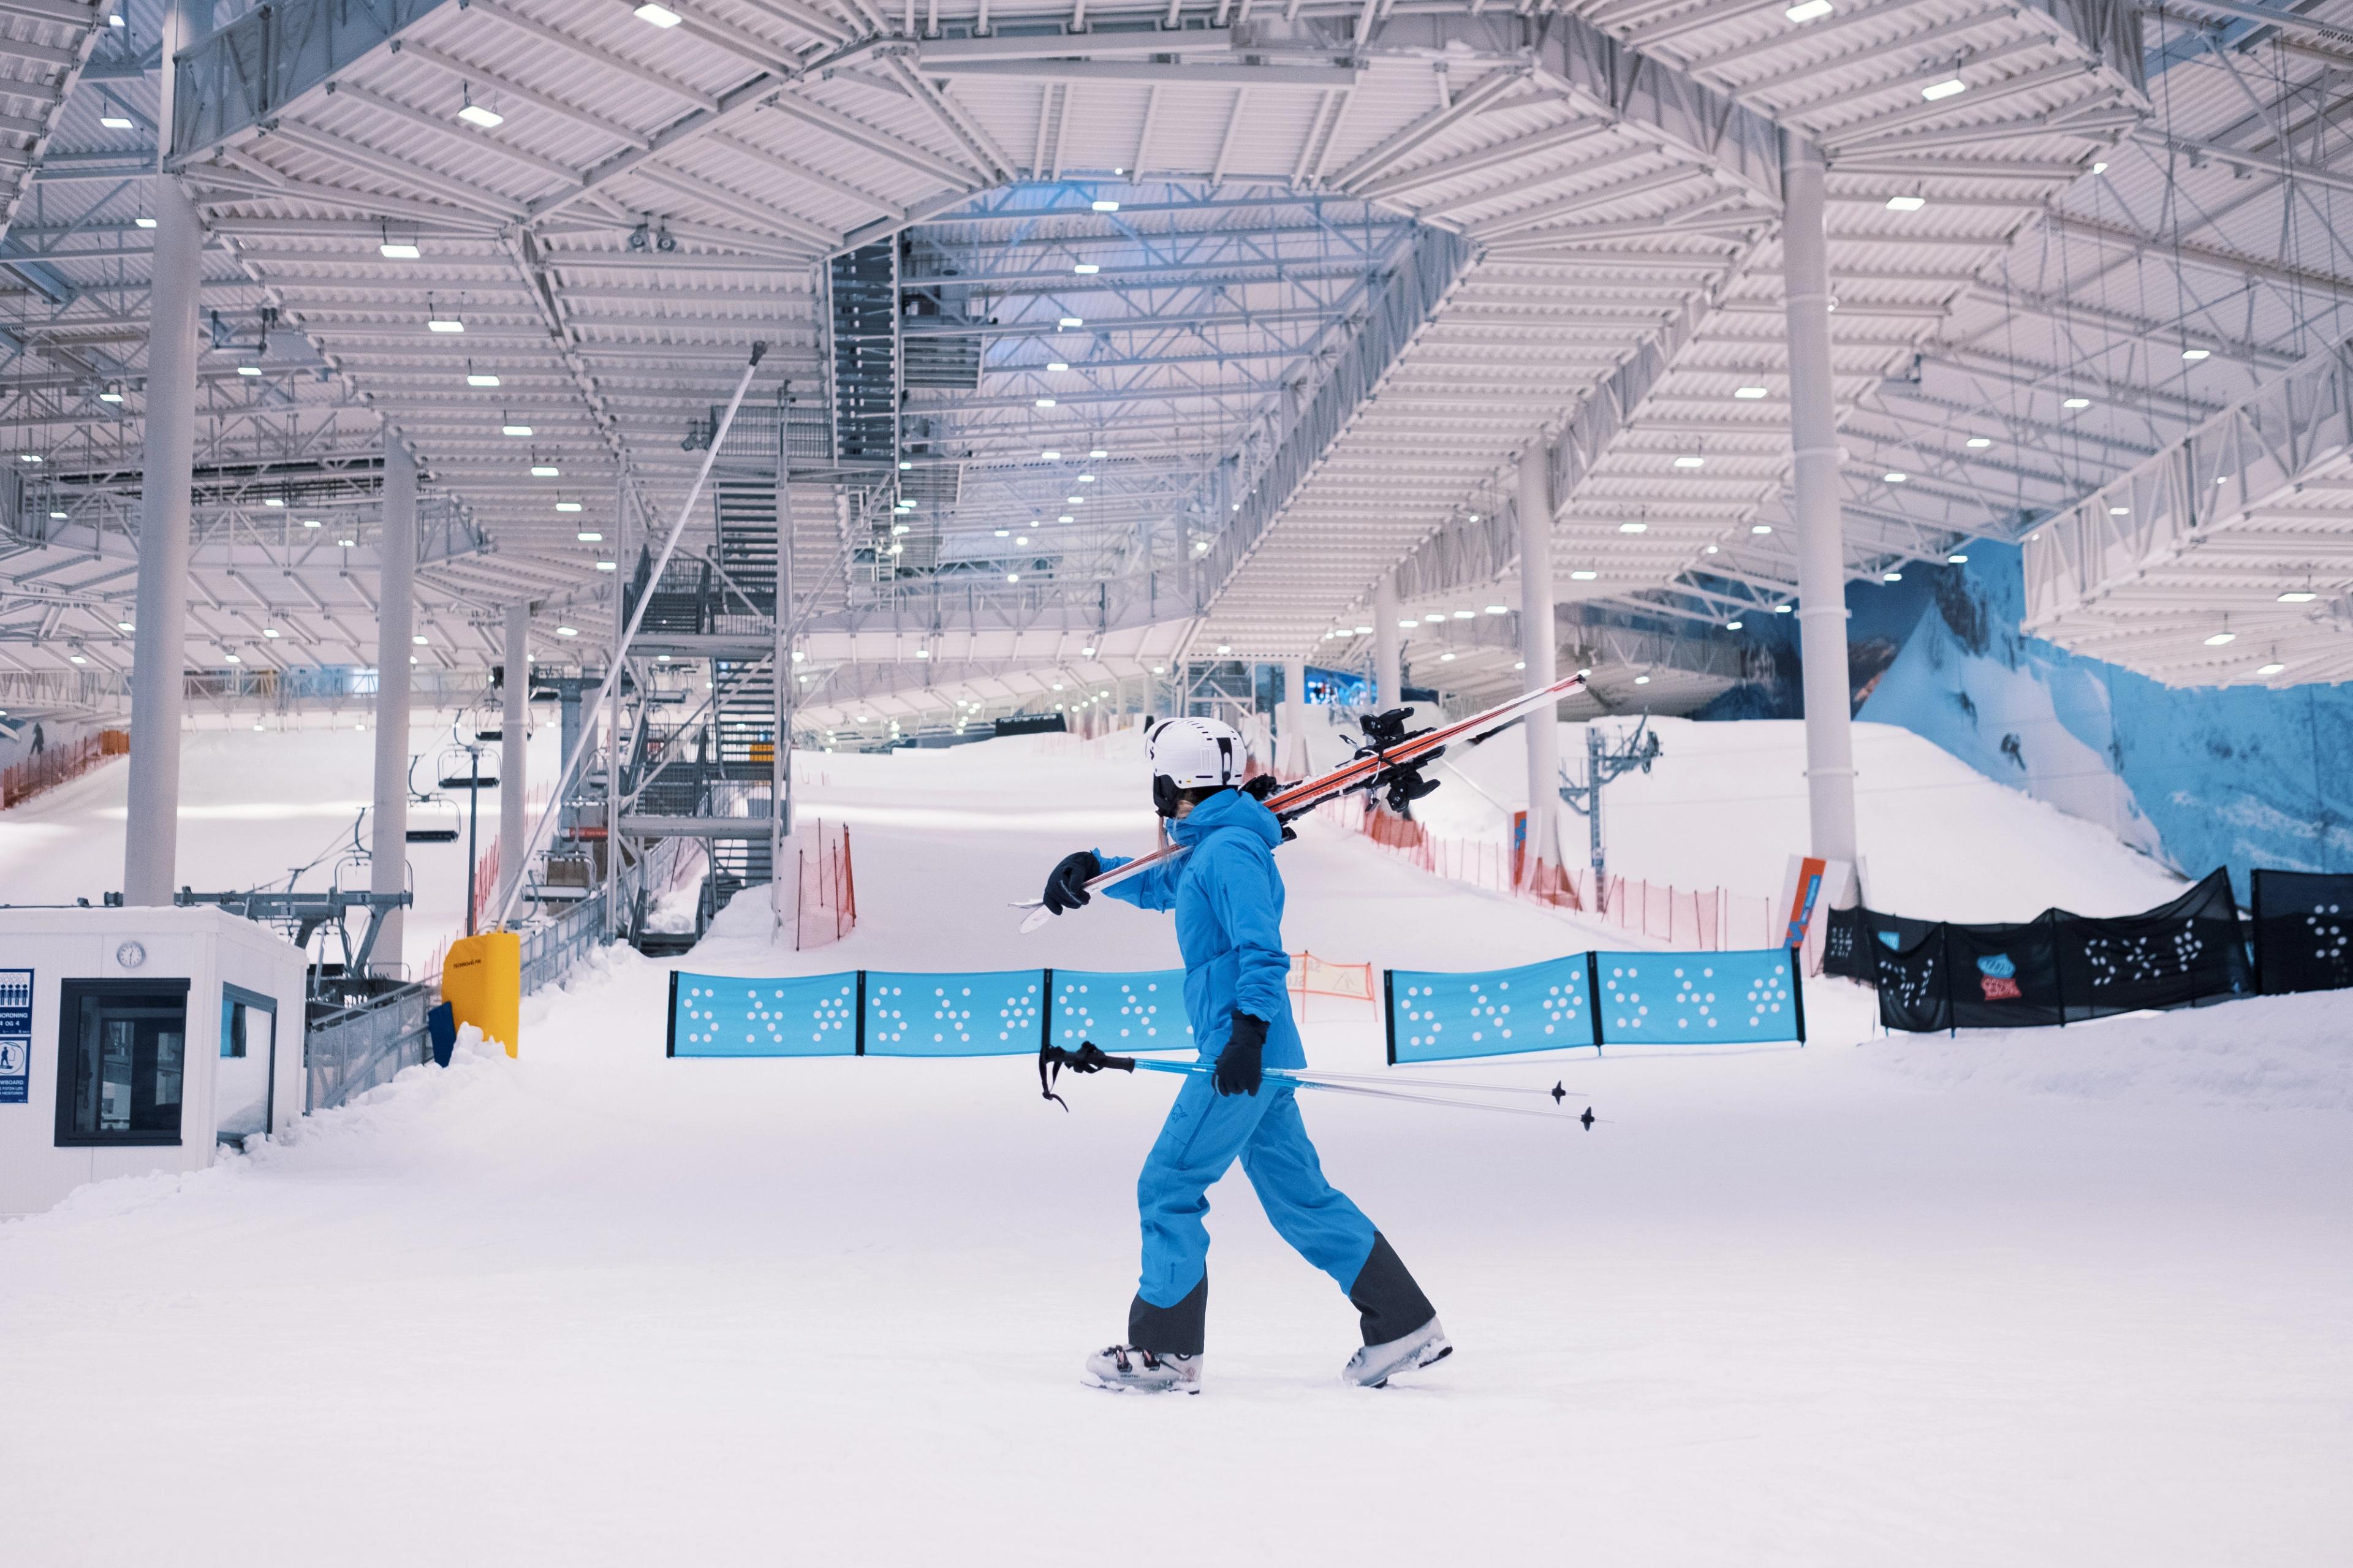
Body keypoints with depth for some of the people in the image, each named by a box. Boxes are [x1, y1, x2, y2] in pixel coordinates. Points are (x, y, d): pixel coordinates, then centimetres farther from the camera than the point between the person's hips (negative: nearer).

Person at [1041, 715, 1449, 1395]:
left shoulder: (1230, 849, -12)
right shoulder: (1208, 849, 18)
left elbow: (1261, 950, -21)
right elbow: (1157, 886, 37)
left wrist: (1249, 1030, -29)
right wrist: (1092, 869, 23)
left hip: (1242, 1056, -10)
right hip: (1257, 1059, 10)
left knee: (1167, 1187, -3)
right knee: (1300, 1197, 11)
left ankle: (1165, 1351, 4)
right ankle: (1404, 1326, 13)